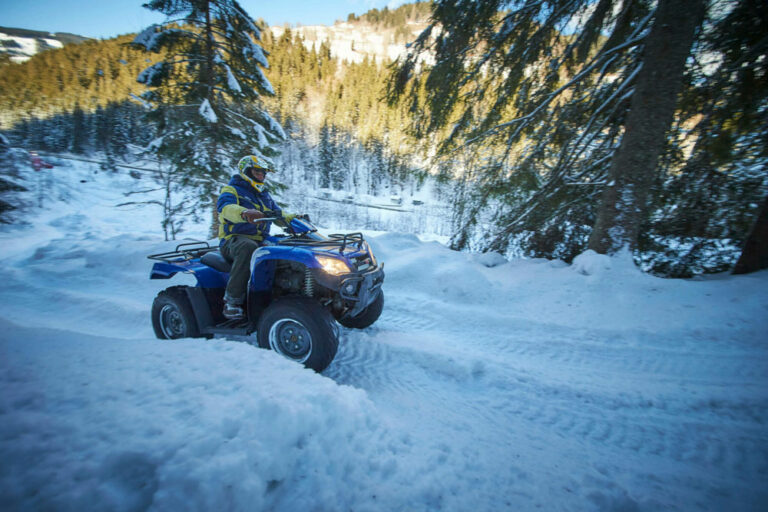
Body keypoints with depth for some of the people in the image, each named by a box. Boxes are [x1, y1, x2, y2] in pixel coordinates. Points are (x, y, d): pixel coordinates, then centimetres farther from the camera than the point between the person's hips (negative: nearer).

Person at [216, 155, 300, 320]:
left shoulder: (265, 195, 24)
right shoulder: (232, 189, 3)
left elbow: (279, 216, 27)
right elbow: (225, 207, -20)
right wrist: (245, 213, -44)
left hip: (261, 241, 6)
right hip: (234, 239, -6)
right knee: (248, 248, -41)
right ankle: (232, 300, -34)